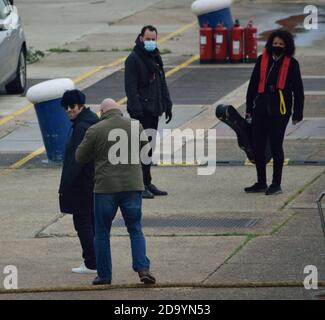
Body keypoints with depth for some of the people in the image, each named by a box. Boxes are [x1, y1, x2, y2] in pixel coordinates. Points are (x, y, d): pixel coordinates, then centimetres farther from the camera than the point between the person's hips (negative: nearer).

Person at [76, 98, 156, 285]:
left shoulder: (95, 131, -7)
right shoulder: (135, 126, 2)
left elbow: (80, 157, 1)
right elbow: (146, 148, 15)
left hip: (106, 187, -2)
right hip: (133, 186, 2)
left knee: (102, 233, 10)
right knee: (136, 230, 11)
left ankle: (104, 275, 11)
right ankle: (143, 268, -6)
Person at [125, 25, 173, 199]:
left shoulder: (156, 58, 15)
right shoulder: (133, 59, -10)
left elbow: (162, 83, 22)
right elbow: (131, 87, -16)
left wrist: (167, 106, 17)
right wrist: (136, 110, -23)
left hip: (153, 111, 8)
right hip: (141, 112, -8)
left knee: (149, 147, 13)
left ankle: (147, 183, 19)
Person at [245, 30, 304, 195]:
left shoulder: (291, 64, -2)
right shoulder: (262, 60, 7)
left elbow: (298, 90, 2)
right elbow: (253, 85, 13)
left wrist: (297, 113, -1)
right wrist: (249, 108, 12)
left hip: (280, 110, -4)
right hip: (261, 109, 4)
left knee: (276, 146, -2)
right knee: (258, 146, 6)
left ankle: (276, 184, 8)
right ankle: (261, 183, 18)